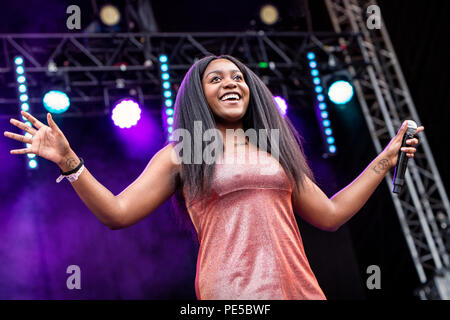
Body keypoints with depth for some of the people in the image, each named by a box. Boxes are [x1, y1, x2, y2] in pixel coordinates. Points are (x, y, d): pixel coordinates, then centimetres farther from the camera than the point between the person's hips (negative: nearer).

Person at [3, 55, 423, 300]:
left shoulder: (276, 150, 21)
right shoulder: (181, 155, 10)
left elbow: (330, 214, 23)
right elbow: (117, 212, 3)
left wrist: (385, 160, 26)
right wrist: (69, 161, -8)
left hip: (297, 286, 4)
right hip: (230, 290, -4)